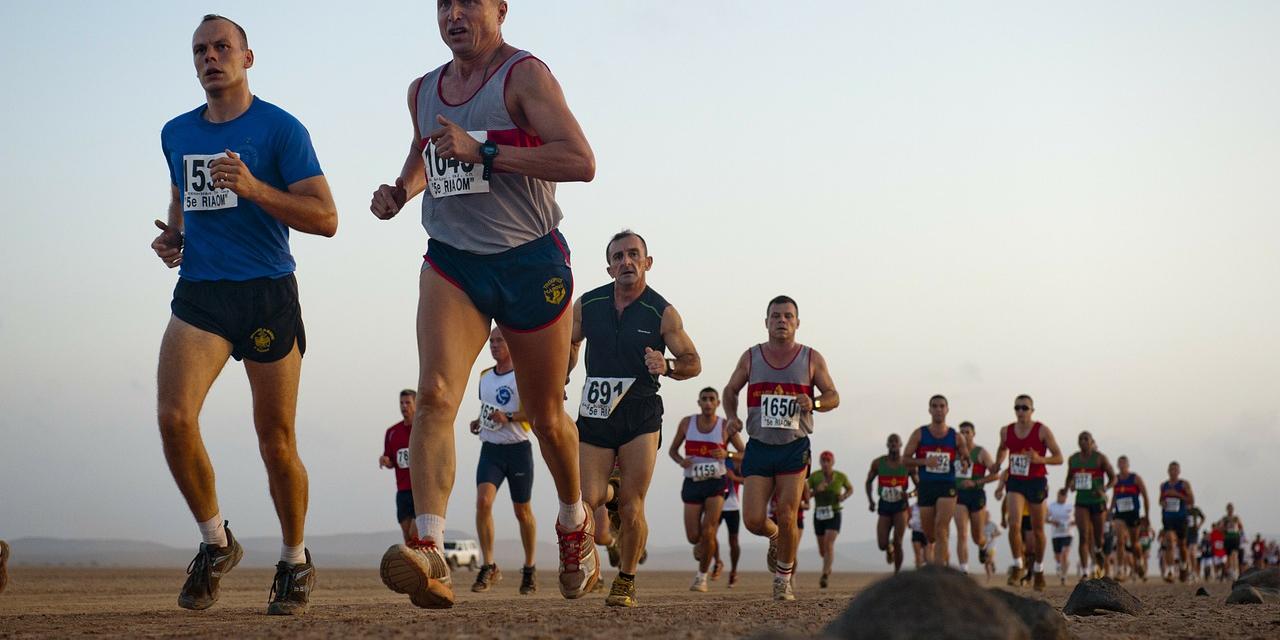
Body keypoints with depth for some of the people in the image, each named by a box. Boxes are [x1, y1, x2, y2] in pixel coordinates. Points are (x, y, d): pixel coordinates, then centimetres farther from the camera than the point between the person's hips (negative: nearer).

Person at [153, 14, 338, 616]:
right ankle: (215, 542, 2)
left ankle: (295, 560, 21)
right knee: (173, 416, -18)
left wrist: (254, 188, -20)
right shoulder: (176, 133, 15)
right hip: (198, 294, 4)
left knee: (276, 442, 1)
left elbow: (325, 218, -7)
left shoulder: (280, 129, -2)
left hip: (267, 294, -4)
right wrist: (171, 237, 10)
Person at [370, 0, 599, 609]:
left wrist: (483, 151, -26)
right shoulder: (423, 90, 10)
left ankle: (574, 523, 39)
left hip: (531, 261, -4)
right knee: (434, 393, -21)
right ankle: (430, 552, -31)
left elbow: (581, 161, -21)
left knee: (545, 415, 10)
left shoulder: (523, 75, -10)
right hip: (451, 261, 4)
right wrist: (402, 190, 9)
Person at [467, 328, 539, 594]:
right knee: (483, 500, -19)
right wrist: (479, 422, 8)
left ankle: (529, 567, 25)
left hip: (518, 449, -4)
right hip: (490, 449, 4)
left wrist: (509, 417, -23)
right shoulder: (484, 376, 13)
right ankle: (488, 566, -15)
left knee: (522, 511, 8)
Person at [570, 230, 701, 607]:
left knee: (631, 509, -6)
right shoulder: (587, 305, 3)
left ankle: (626, 581, 13)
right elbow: (570, 343, 21)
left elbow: (693, 362, 3)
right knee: (587, 500, -9)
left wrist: (667, 367, -17)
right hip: (594, 413, 2)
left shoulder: (662, 313, -4)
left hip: (641, 416, -2)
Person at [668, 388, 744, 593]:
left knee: (708, 533, -12)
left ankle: (702, 576, 6)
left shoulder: (726, 426, -1)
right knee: (693, 536, -2)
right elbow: (673, 450, 13)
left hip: (716, 483, -2)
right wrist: (681, 460, -10)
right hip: (692, 483, 2)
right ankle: (701, 545, 36)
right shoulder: (687, 423, 4)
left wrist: (726, 454, -19)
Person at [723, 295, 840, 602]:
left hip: (794, 448, -1)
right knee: (753, 520, -6)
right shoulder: (751, 357, 6)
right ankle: (774, 537, 31)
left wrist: (815, 403, -15)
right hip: (759, 446, 1)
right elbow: (730, 390, 18)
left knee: (787, 518, -7)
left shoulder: (812, 359, 3)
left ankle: (783, 579, 13)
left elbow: (833, 396, 8)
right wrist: (731, 416, -2)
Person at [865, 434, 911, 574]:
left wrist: (908, 494, -13)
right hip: (884, 506, 2)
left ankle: (897, 573, 2)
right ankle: (889, 549, 35)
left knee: (898, 543, -11)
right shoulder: (878, 463, -2)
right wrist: (870, 500, 1)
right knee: (882, 545, -2)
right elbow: (869, 481, 12)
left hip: (901, 506, -2)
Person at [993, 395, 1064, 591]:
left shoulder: (1042, 431, -9)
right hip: (1015, 482, 2)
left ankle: (1038, 569, 25)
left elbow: (1059, 458, -8)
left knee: (1038, 530, 8)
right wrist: (997, 465, 7)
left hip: (1036, 481, -2)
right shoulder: (1006, 431, 2)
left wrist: (1040, 459, -25)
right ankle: (1017, 566, -7)